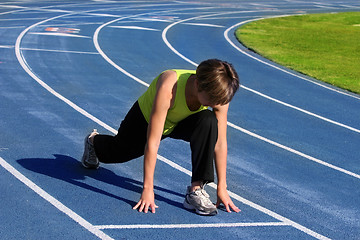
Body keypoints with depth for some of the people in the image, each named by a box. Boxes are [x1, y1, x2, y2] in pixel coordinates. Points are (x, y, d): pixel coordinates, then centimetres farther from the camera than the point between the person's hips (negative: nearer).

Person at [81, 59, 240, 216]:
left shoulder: (219, 92, -33)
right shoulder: (168, 87, -45)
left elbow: (220, 142, -25)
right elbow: (152, 142, -41)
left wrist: (222, 188, -23)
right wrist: (147, 189, -38)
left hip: (182, 123, 2)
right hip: (146, 118, -2)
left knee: (209, 121, -32)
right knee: (120, 150, 23)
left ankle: (196, 189, -25)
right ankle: (93, 141, 60)